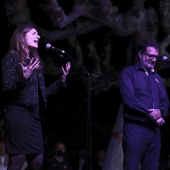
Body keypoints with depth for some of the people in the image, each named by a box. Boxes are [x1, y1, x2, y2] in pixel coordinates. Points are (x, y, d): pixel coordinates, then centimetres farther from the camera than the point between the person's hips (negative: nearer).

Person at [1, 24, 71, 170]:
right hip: (17, 113, -8)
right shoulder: (12, 57, -3)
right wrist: (23, 78, -28)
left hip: (34, 115, 8)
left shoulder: (35, 61, 19)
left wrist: (62, 80, 16)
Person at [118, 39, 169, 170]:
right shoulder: (128, 73, 1)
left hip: (155, 129, 6)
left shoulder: (157, 77, 20)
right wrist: (150, 114, -15)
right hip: (135, 128, -6)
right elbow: (129, 99, -12)